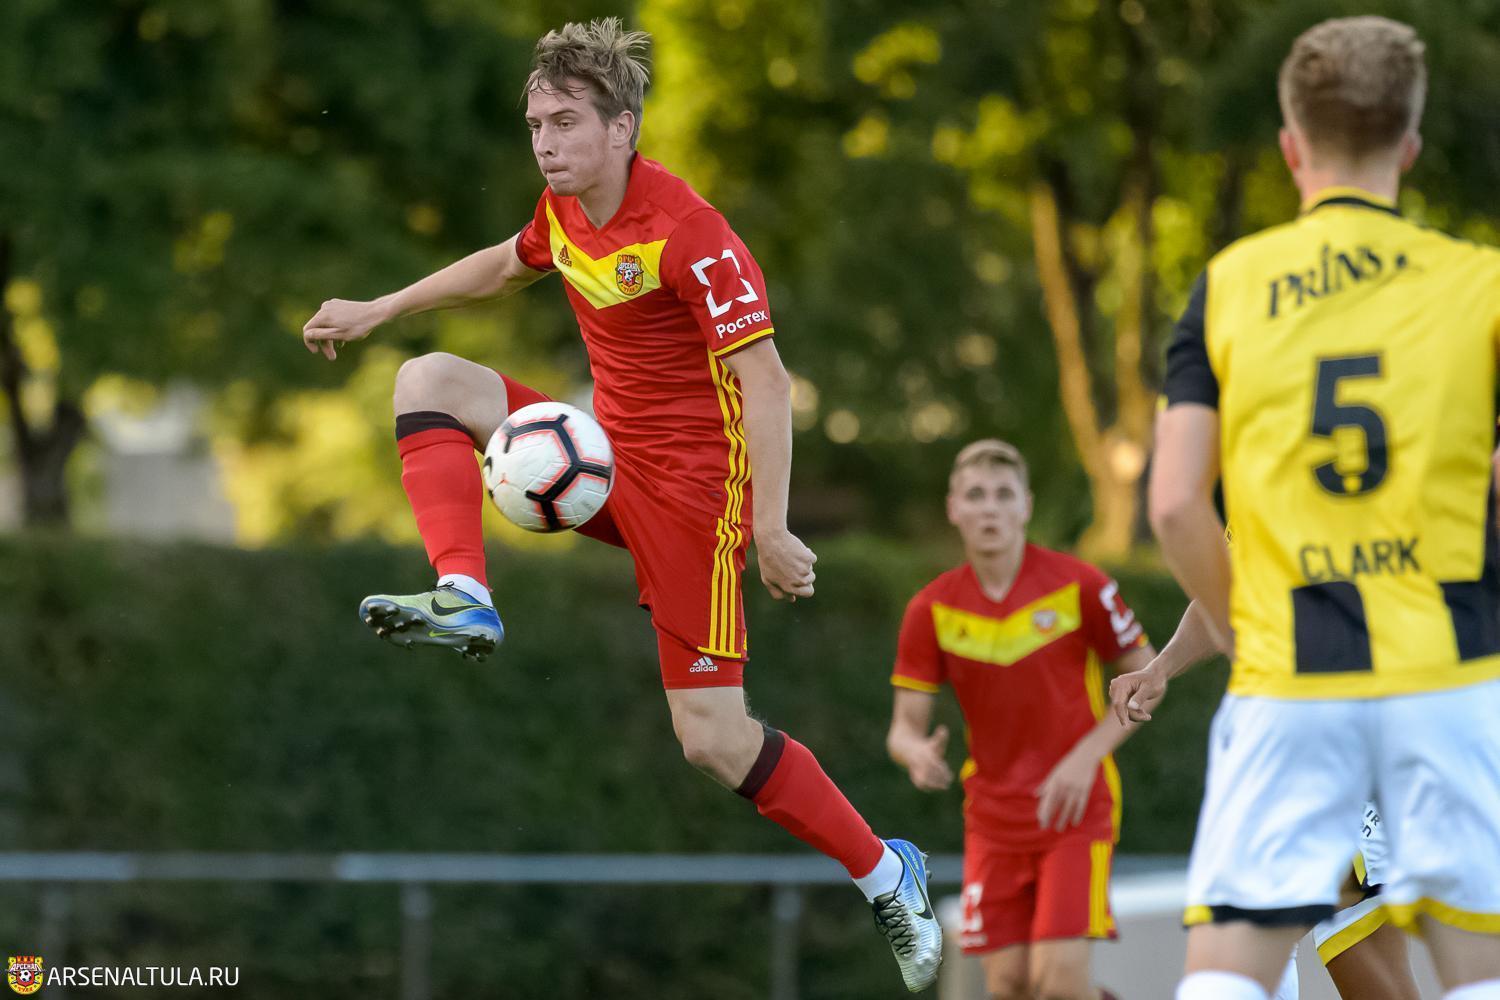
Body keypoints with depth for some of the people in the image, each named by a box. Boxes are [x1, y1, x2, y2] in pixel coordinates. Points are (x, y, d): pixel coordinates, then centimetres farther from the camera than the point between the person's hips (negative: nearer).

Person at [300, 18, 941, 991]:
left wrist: (770, 528, -30)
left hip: (692, 481, -8)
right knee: (430, 379, -5)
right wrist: (377, 312, 27)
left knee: (714, 740, -10)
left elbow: (765, 380, -24)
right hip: (607, 449, 8)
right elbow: (506, 265, 27)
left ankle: (886, 872, 8)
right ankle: (465, 600, -22)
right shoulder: (564, 210, 2)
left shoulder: (688, 234, -23)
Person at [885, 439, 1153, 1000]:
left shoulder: (1078, 586, -7)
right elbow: (904, 727, 0)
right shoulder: (933, 610, -1)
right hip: (992, 820, 3)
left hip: (1077, 807, -3)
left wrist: (1087, 754, -13)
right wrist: (917, 754, -25)